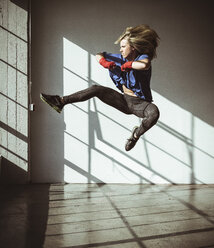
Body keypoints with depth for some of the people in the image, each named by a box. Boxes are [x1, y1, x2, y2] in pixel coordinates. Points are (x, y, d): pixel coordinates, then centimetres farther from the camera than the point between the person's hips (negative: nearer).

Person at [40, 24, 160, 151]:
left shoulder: (143, 58, -14)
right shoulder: (121, 58, 4)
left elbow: (145, 65, -43)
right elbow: (99, 55, 13)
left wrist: (128, 65, -25)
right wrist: (104, 62, -10)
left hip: (140, 104, -5)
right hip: (125, 101, 5)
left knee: (154, 112, -38)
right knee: (96, 89, -6)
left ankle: (137, 134, -11)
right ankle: (61, 101, -6)